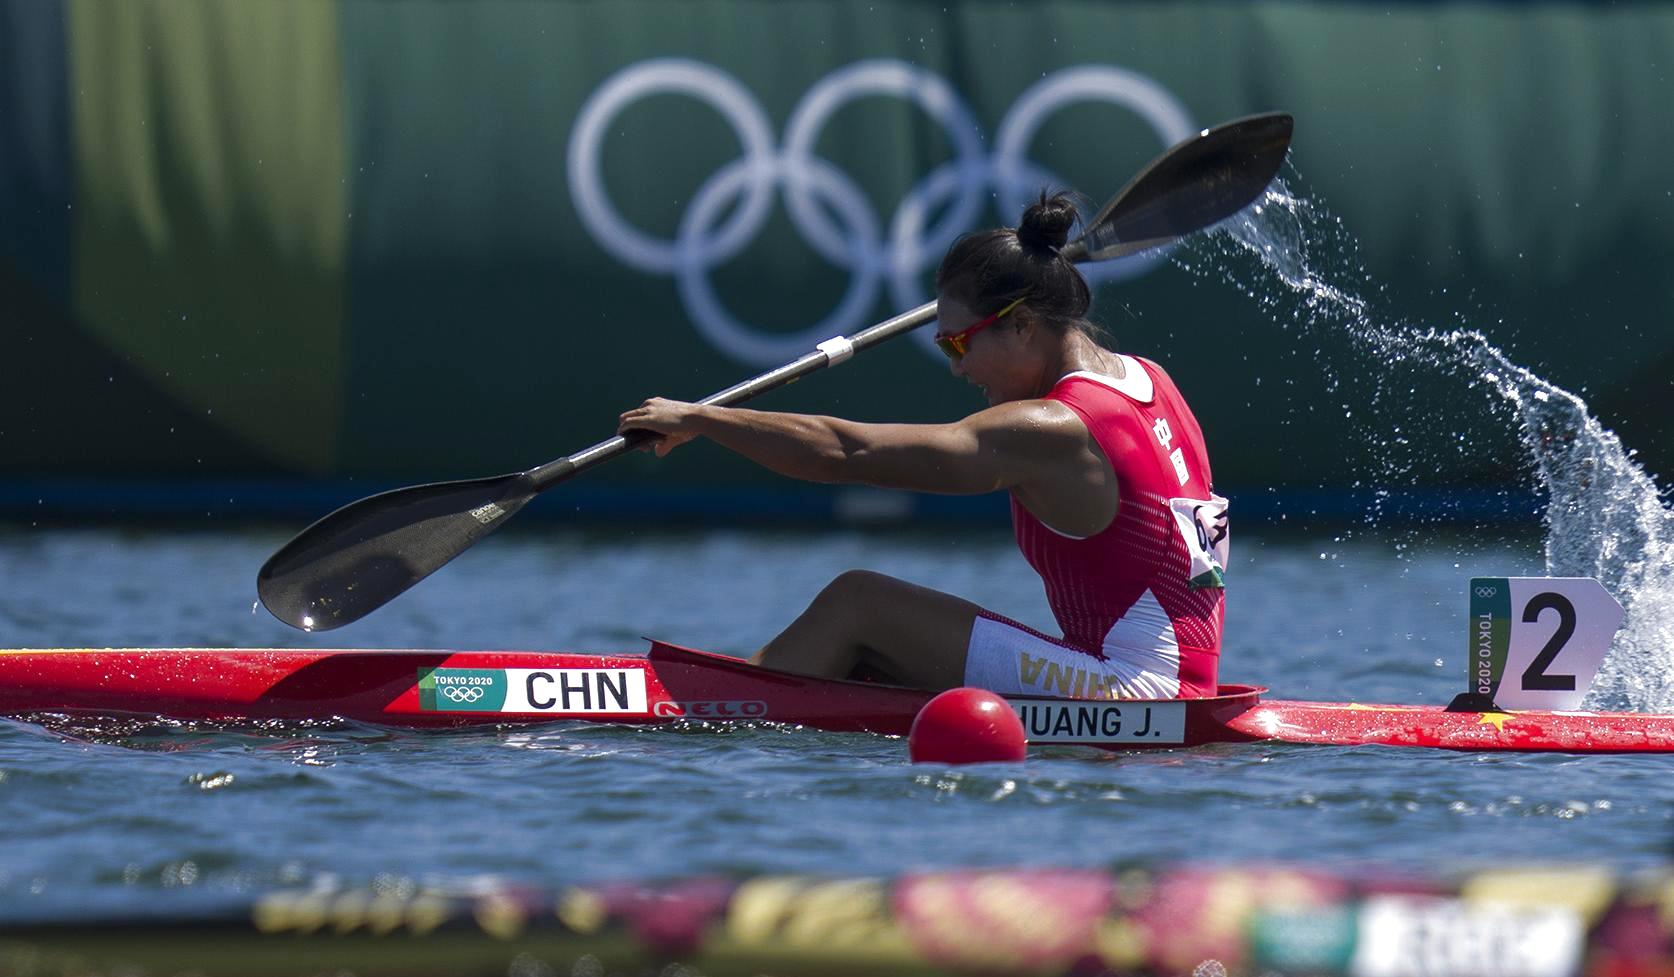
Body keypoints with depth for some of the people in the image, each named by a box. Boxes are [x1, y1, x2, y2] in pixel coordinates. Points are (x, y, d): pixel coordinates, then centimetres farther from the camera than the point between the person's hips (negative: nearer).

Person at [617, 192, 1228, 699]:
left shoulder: (1042, 431, -16)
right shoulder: (1148, 381, 10)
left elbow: (842, 452, -15)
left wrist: (696, 420, -8)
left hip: (1129, 690, -10)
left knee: (855, 603, -4)